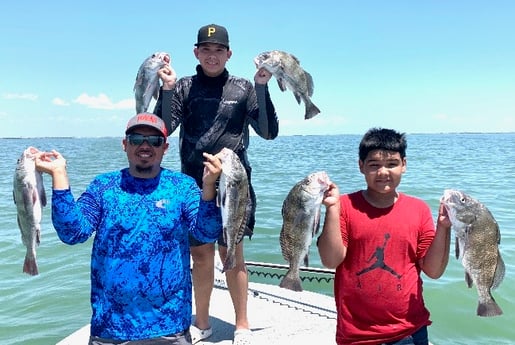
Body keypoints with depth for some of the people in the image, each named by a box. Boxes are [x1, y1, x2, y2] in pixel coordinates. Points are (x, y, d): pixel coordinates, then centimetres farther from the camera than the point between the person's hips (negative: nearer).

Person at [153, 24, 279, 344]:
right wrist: (168, 89, -18)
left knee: (232, 252, 3)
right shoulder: (184, 87, 4)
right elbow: (164, 128, -6)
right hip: (194, 185, 2)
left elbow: (269, 131, -5)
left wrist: (262, 87, -14)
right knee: (200, 253, 11)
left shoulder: (243, 88, 2)